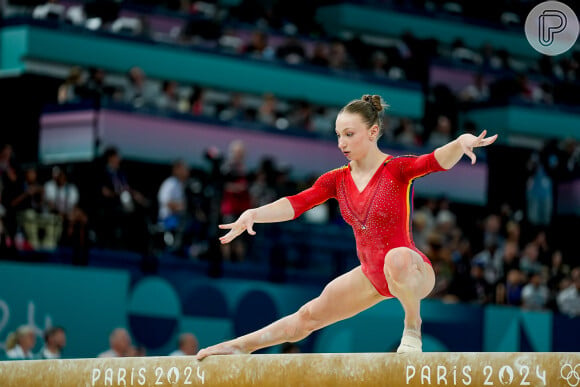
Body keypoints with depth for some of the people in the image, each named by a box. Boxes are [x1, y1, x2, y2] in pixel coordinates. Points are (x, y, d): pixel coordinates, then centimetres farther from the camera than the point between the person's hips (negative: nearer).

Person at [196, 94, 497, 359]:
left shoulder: (397, 169, -14)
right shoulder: (337, 180, 2)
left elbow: (436, 161, -33)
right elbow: (296, 203, -10)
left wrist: (462, 142, -56)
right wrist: (253, 214, -27)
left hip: (414, 273, -6)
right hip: (373, 275, 6)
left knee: (397, 258, -43)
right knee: (309, 316, 17)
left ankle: (413, 332, -23)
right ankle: (241, 347, 35)